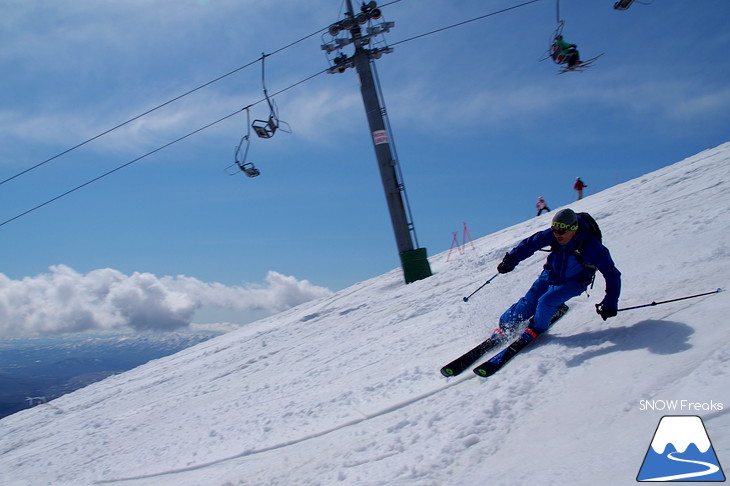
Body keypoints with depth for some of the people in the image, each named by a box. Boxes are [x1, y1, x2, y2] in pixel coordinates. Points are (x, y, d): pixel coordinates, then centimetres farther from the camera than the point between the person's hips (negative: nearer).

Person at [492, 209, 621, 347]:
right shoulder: (552, 235, -22)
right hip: (551, 275, 3)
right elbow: (530, 243, -11)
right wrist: (510, 260, -24)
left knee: (546, 301, -23)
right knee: (528, 303, -5)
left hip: (574, 283, -3)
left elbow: (611, 274, -27)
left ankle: (537, 328, 6)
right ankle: (505, 326, 17)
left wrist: (610, 303, -31)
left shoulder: (591, 246, -32)